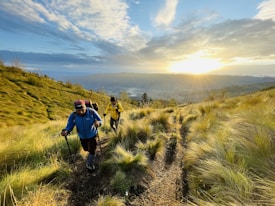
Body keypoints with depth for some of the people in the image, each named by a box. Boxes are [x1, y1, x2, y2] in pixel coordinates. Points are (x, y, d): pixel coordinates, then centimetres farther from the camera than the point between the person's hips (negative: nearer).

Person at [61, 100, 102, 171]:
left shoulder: (92, 112, -29)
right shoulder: (73, 116, -24)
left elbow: (100, 120, -22)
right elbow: (69, 126, -25)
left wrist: (98, 123, -46)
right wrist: (65, 131, -48)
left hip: (92, 135, -3)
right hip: (82, 137, 3)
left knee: (92, 151, 4)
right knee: (86, 149, 27)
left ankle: (90, 164, 34)